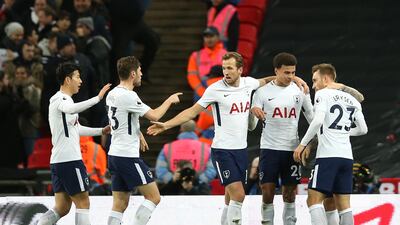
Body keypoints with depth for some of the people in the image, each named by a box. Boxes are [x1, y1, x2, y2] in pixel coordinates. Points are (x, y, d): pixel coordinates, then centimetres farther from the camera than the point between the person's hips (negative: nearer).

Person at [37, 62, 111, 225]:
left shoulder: (65, 100, 21)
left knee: (62, 208, 8)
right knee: (83, 203, -4)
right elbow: (72, 109, -36)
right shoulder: (60, 99, -11)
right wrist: (98, 98, -43)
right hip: (69, 160, -10)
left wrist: (102, 131, 29)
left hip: (58, 161, 10)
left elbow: (76, 128, 32)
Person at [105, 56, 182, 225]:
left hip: (114, 154, 9)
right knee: (153, 197, -3)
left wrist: (138, 134, 33)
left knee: (120, 204, 7)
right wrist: (170, 100, 2)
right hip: (128, 156, -9)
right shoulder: (128, 96, -17)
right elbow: (154, 116, -14)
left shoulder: (112, 94, 12)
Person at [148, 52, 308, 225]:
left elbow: (265, 81, 26)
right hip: (222, 150, -5)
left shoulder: (248, 83, 3)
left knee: (231, 198, 9)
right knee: (238, 194, -16)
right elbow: (192, 112, -5)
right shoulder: (215, 89, -10)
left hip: (241, 149, 5)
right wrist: (165, 125, -11)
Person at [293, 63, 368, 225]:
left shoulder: (323, 94, 0)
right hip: (347, 156, 7)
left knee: (314, 200, -8)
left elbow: (318, 121, -16)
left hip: (328, 155, -7)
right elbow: (362, 129, 20)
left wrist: (302, 144, -11)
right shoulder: (351, 99, 19)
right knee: (343, 204, 8)